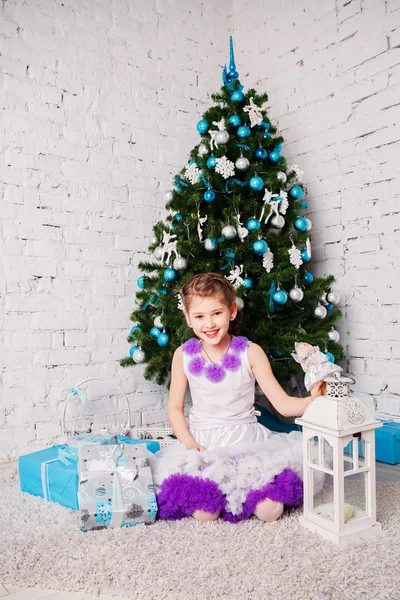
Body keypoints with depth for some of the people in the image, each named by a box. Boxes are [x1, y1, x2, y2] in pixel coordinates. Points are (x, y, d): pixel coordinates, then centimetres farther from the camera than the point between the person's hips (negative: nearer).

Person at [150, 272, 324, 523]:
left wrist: (313, 400, -27)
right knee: (205, 513, -23)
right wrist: (189, 443, -11)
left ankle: (241, 489, 1)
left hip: (245, 437, 0)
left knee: (270, 510, -22)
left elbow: (283, 403, -8)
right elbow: (175, 407, 4)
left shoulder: (250, 352, -7)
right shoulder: (184, 356, -2)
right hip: (202, 442, 1)